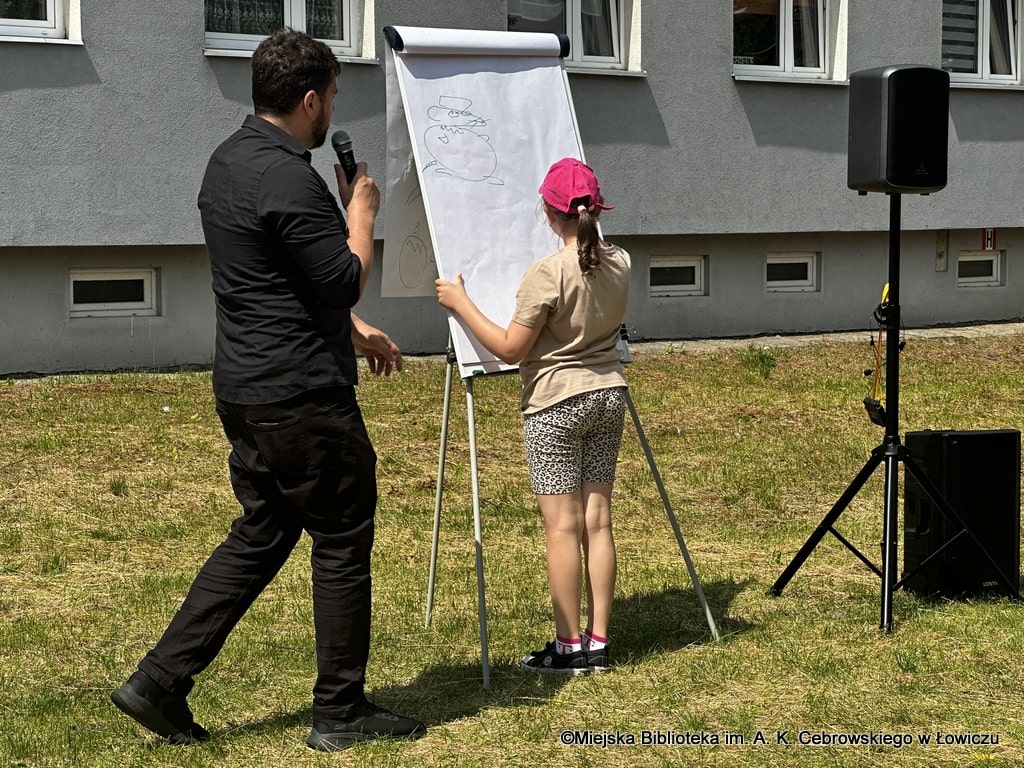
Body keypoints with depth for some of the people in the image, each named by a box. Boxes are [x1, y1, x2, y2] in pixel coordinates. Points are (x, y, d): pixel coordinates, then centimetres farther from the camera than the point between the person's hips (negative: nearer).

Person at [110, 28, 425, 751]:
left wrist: (353, 328, 25)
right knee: (343, 543, 3)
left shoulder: (229, 160, 12)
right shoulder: (288, 178, -20)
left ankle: (161, 680, 14)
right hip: (303, 397, -10)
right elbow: (345, 280, -18)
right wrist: (362, 211, -3)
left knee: (260, 534, 17)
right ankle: (341, 713, 13)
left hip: (245, 391, 10)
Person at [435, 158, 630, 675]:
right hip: (608, 395, 6)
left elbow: (510, 349, -13)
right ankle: (598, 642, 12)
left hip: (556, 404, -6)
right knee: (597, 520, 9)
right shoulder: (619, 264, 2)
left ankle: (569, 648, 4)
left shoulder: (546, 274, -18)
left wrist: (460, 304, -3)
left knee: (562, 526, -1)